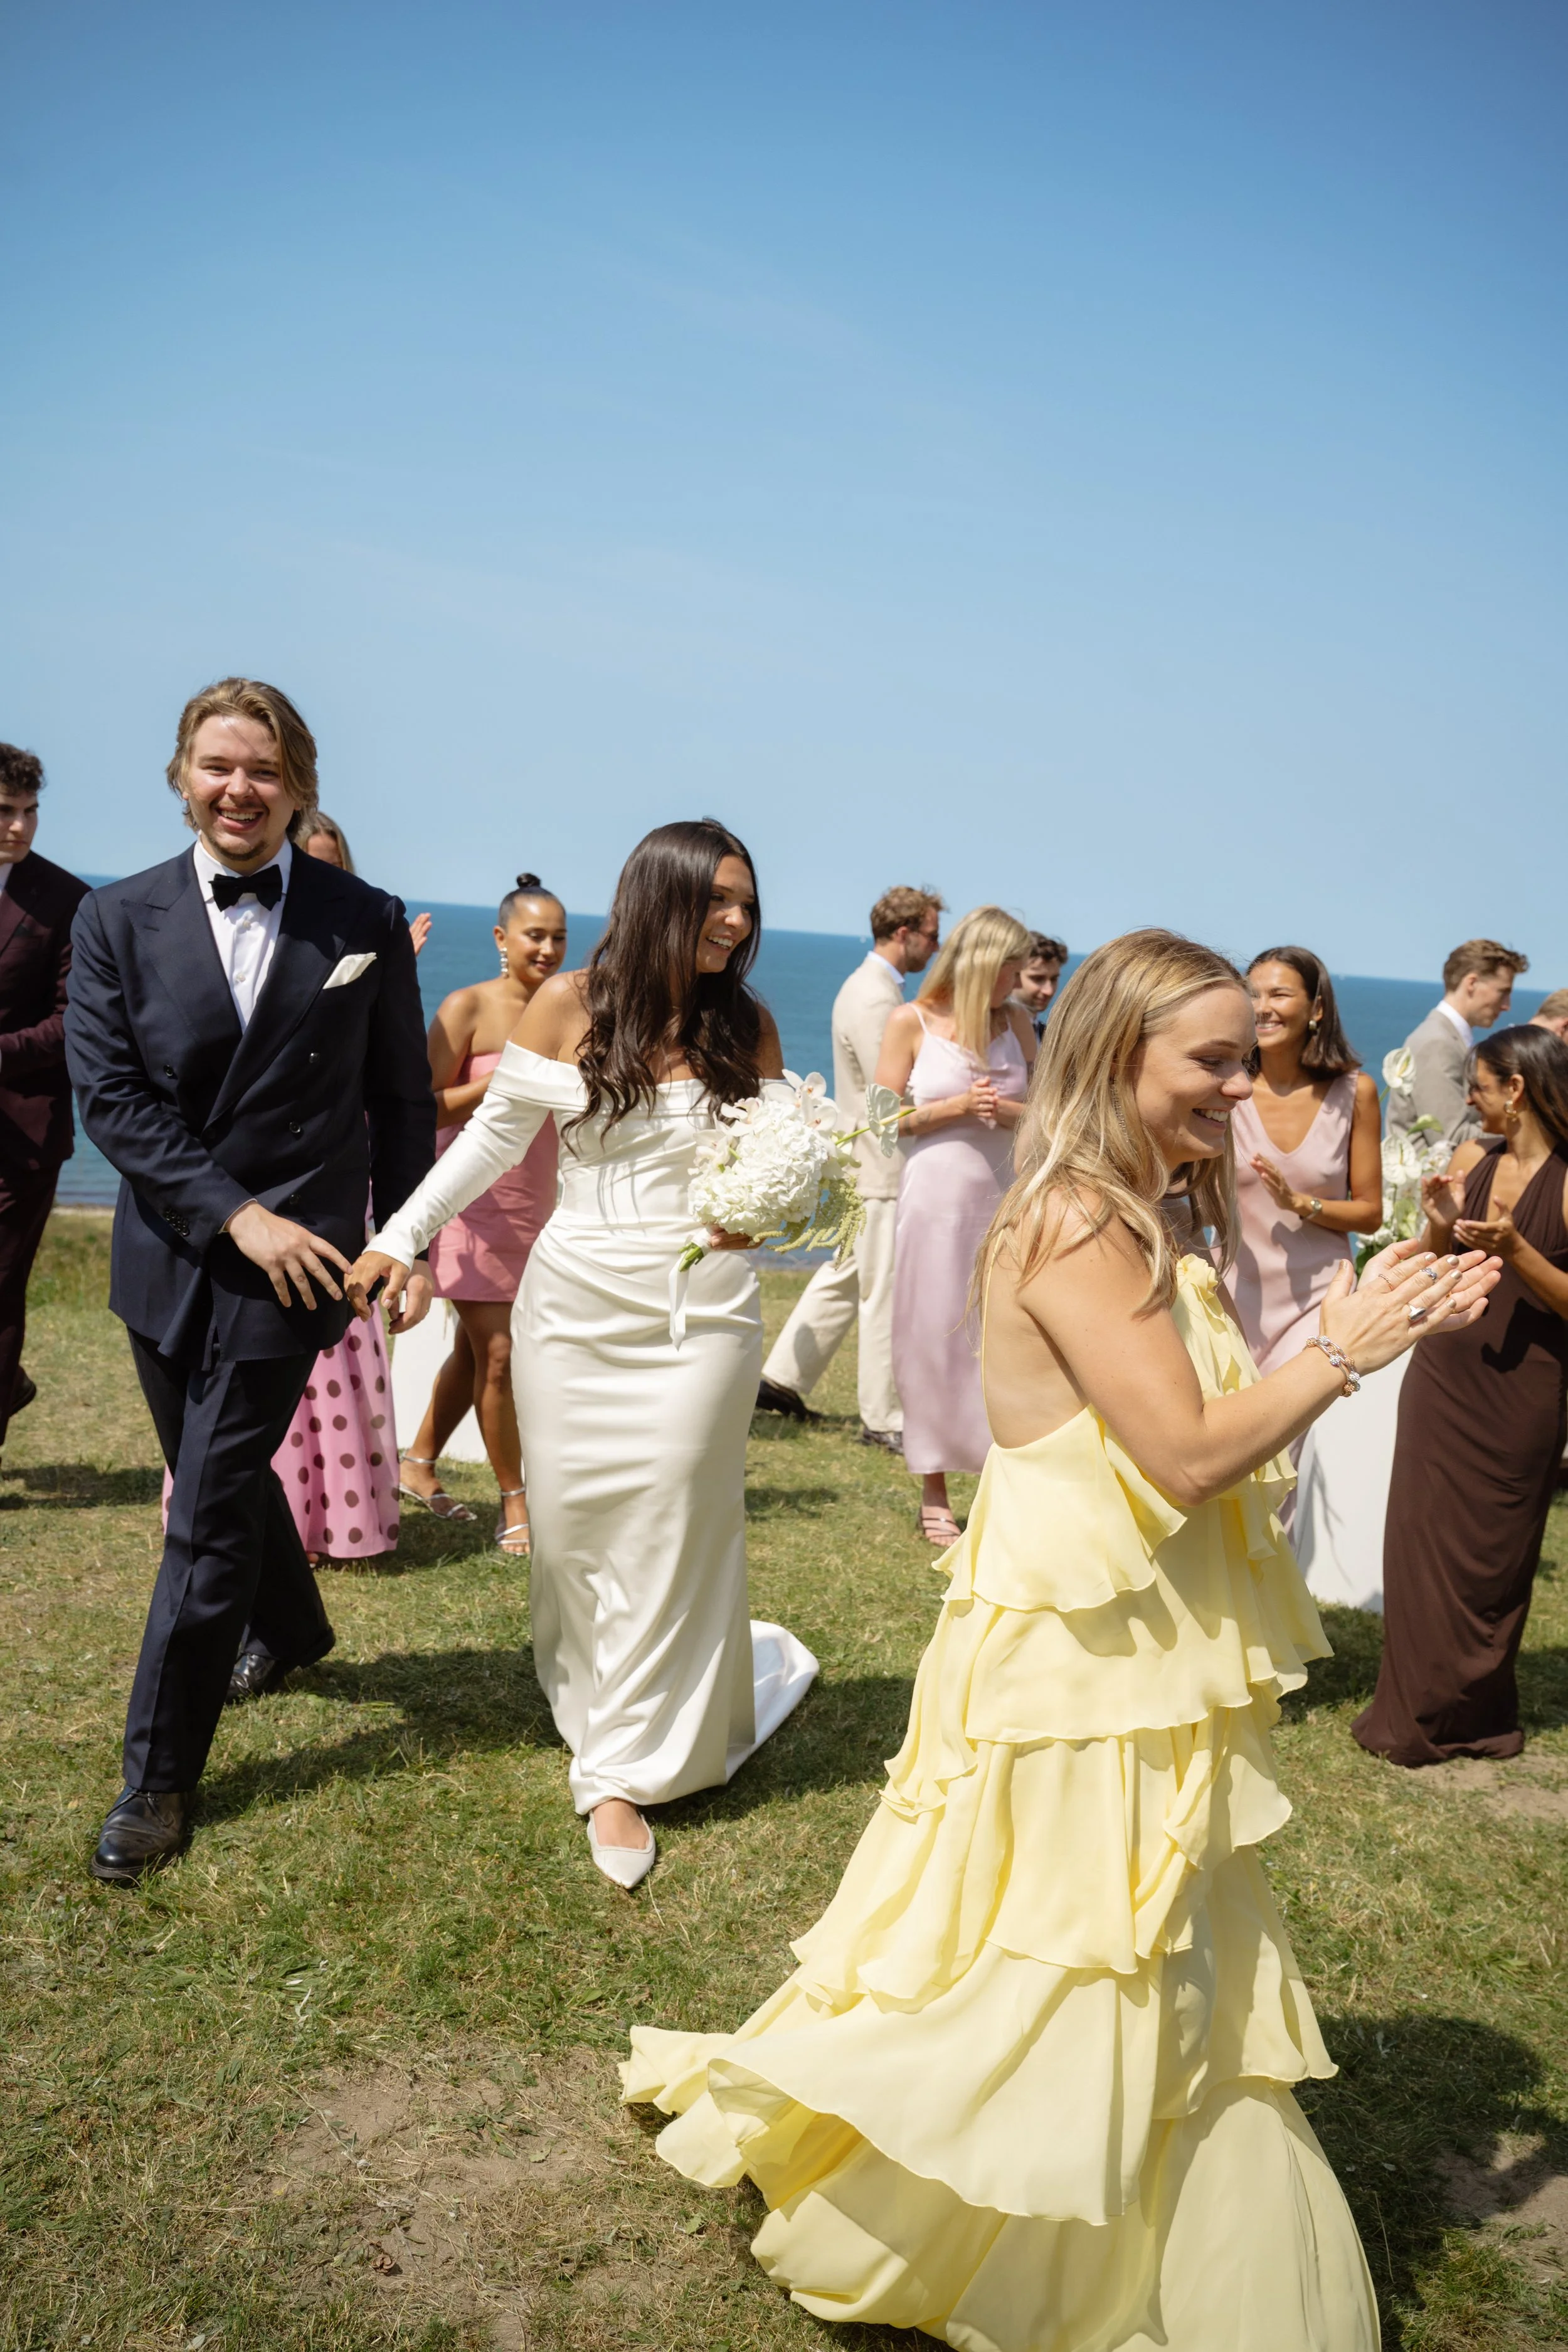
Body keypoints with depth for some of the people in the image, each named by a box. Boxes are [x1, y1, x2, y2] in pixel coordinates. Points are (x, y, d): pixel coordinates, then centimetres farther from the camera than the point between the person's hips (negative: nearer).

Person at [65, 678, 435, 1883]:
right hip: (166, 1254, 3)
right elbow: (110, 1094, -7)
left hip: (292, 1254, -3)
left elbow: (402, 1099, 3)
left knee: (210, 1514, -3)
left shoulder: (366, 919, -3)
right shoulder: (118, 919, 0)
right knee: (226, 1476, 21)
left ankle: (160, 1776, 9)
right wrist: (235, 1215, -15)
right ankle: (292, 1628, 49)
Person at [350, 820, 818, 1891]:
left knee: (668, 1530, -1)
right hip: (576, 1305, 0)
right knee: (574, 1521, 5)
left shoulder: (747, 1024, 1)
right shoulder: (570, 1005, -3)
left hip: (702, 1311, 0)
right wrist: (403, 1235, -1)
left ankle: (625, 1771, 10)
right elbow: (496, 1131, 4)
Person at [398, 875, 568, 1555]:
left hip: (535, 1202, 6)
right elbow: (428, 1111, -14)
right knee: (497, 1355, -5)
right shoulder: (469, 1007, -10)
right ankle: (514, 1503, 6)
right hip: (477, 1196, -6)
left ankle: (418, 1463, 30)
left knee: (478, 1348, 13)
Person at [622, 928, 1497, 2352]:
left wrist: (1380, 1330, 2)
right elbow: (1186, 1455, -24)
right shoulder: (1080, 1225, -21)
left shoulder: (1130, 1221, 10)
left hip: (1136, 1657, 10)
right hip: (1080, 1658, -10)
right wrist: (1342, 1352, -14)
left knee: (1163, 1970, 19)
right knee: (1076, 1964, 6)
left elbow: (1201, 1427, 9)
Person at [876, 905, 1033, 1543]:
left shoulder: (1015, 1021, 9)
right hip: (937, 1198, -3)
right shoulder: (912, 1022, 0)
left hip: (1004, 1197, 3)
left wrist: (1005, 1109, -10)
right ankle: (934, 1499, 11)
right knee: (933, 1340, 1)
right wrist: (958, 1107, -11)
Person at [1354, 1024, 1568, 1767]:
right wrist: (1440, 1226, -10)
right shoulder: (1472, 1159, 4)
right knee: (1422, 1539, 8)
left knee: (1490, 1559, 7)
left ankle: (1471, 1718, 25)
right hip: (1443, 1374, 5)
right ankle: (1416, 1711, 23)